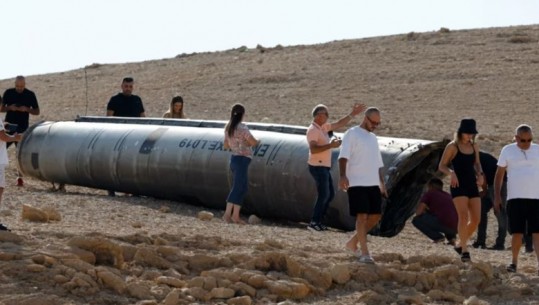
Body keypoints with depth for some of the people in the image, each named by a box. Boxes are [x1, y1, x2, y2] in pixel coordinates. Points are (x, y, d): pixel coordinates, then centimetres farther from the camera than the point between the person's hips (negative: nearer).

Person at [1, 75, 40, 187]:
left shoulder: (30, 95, 0)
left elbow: (37, 111, 4)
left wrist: (27, 109, -15)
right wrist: (10, 108, -13)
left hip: (22, 128, -1)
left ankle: (20, 177, 8)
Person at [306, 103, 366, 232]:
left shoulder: (323, 127, 13)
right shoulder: (313, 130, -16)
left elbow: (339, 124, 22)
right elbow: (313, 149, -29)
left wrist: (352, 114, 15)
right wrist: (331, 145, -35)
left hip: (324, 167, 10)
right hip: (318, 167, -10)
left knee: (330, 194, 12)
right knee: (323, 195, -8)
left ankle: (318, 221, 15)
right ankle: (314, 223, -4)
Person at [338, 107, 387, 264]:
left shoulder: (373, 138, 20)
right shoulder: (352, 134, -3)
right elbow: (343, 156, -15)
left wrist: (382, 182, 20)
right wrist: (343, 175, -28)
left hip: (373, 184, 8)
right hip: (356, 183, -8)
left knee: (375, 216, 5)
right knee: (362, 216, -12)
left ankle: (353, 242, 21)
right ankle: (364, 253, -13)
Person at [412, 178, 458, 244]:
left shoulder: (428, 194, 9)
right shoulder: (448, 196, 28)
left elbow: (418, 212, 1)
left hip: (443, 224, -7)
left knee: (416, 220, 5)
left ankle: (437, 237, -5)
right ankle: (451, 237, 14)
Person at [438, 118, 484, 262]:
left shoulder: (474, 146, 10)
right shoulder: (452, 147, -5)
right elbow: (441, 166, -2)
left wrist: (480, 174, 4)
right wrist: (451, 173, -21)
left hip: (472, 186, 6)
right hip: (458, 186, -6)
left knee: (476, 219, 2)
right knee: (464, 216, -19)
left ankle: (460, 245, 22)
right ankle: (464, 251, -19)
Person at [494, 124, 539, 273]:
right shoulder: (508, 151, 5)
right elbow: (499, 174, 8)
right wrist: (497, 196, 3)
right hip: (515, 198, -1)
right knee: (517, 232, -1)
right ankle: (514, 262, 13)